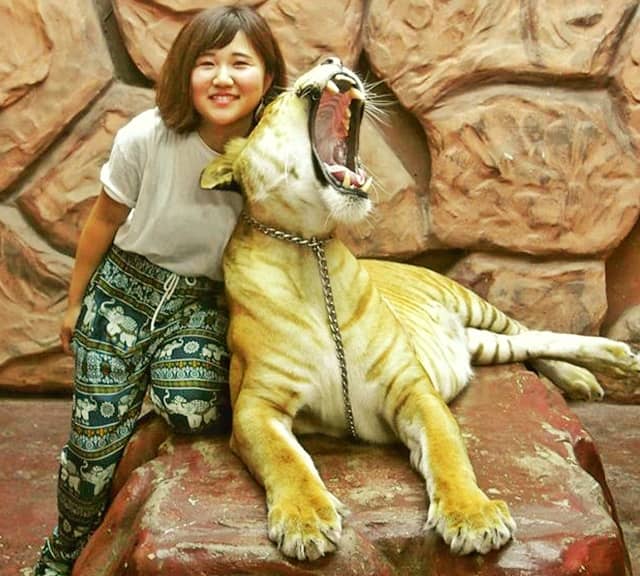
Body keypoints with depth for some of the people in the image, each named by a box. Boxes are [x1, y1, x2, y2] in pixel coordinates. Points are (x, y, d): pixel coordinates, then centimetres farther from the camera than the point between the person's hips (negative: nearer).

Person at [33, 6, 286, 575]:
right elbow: (105, 220, -4)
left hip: (205, 301, 0)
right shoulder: (146, 138, -20)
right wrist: (75, 303, 7)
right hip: (124, 287, 0)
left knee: (189, 408, -29)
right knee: (97, 441, -1)